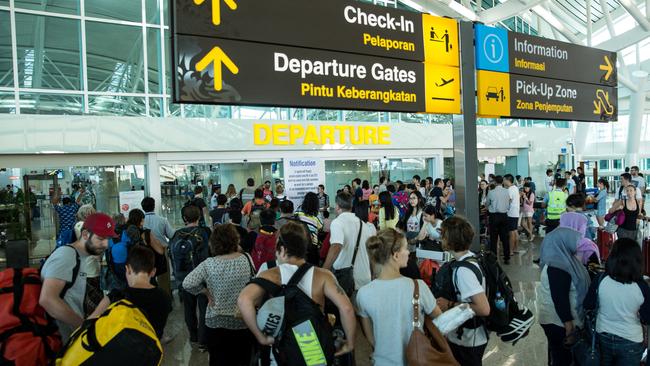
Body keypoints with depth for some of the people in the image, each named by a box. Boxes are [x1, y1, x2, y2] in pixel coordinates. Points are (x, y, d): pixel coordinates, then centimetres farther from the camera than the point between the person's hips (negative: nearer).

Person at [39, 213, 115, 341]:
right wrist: (85, 324, -21)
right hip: (60, 338, -9)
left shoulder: (78, 257, 14)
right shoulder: (66, 254, -14)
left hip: (72, 335, 9)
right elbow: (47, 299, -26)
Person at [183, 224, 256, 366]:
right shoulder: (247, 259, -11)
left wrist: (207, 293, -5)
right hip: (244, 322, 1)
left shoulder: (209, 264, -14)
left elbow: (187, 283, -17)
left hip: (216, 323, -1)